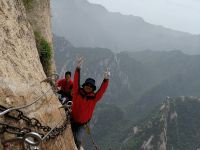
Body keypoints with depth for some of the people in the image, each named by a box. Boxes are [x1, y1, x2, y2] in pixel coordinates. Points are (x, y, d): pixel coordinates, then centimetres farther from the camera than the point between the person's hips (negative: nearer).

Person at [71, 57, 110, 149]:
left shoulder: (94, 98, -8)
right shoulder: (78, 93, -8)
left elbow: (102, 90, -18)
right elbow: (76, 82, -15)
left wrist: (106, 80, -33)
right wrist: (78, 68, -25)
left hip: (82, 124, -1)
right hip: (72, 120, 1)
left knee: (78, 140, -16)